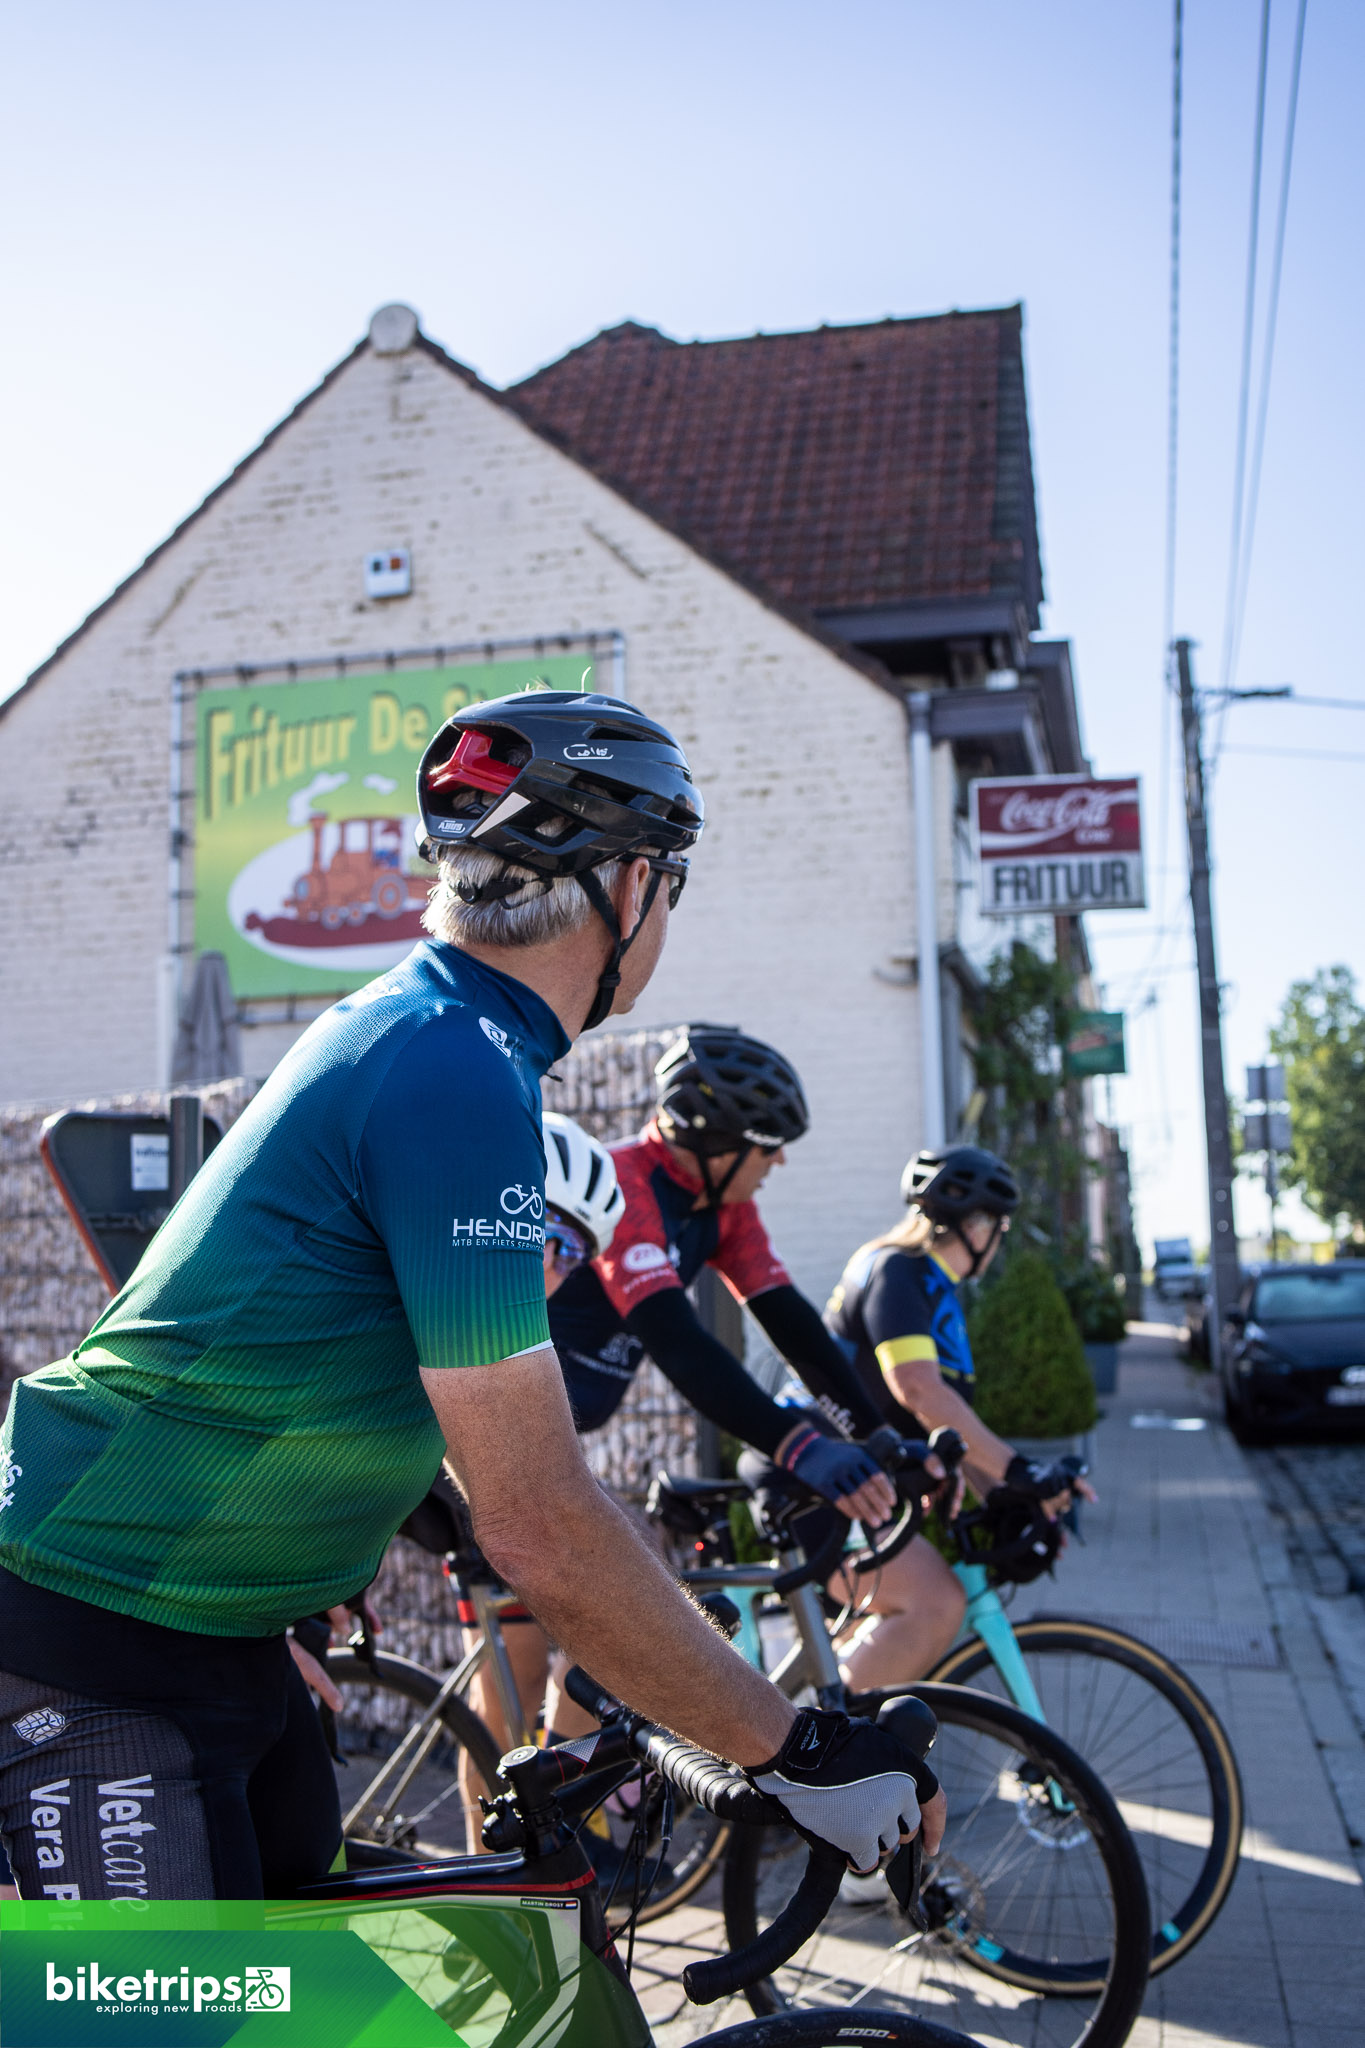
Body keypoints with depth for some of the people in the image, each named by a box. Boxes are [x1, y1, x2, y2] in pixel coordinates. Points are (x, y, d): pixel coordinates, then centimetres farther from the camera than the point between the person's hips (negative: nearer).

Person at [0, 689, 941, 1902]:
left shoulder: (406, 1020, 7)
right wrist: (798, 1752, -17)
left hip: (210, 1620, 10)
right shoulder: (459, 1076, -24)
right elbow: (541, 1530, -25)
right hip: (98, 1636, -10)